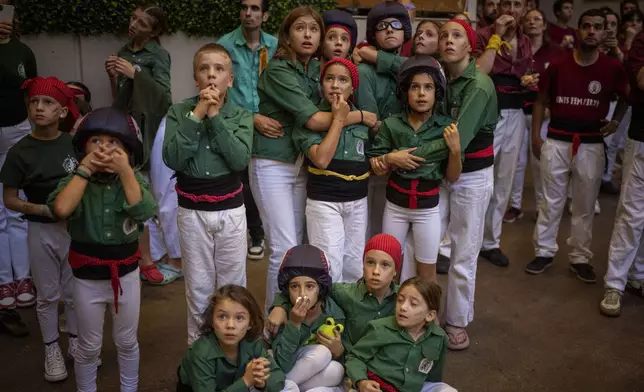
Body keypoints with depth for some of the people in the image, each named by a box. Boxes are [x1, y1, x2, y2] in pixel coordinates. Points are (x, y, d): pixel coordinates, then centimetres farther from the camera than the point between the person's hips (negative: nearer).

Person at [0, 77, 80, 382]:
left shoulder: (74, 144, -6)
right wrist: (44, 209, -20)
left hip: (75, 227, 2)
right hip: (41, 231, -1)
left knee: (75, 290, 15)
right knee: (47, 295, 12)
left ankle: (75, 342, 35)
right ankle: (52, 351, 30)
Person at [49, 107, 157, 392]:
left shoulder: (134, 180, -7)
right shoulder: (76, 181, -9)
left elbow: (143, 212, -25)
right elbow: (61, 209, -29)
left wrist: (125, 171, -26)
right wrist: (84, 170, -25)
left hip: (126, 275, 1)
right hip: (87, 278, -1)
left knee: (127, 343, 19)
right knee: (89, 347, 15)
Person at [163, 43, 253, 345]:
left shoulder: (241, 116, -1)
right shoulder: (179, 112, -3)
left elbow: (240, 159, -17)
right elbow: (172, 159, -16)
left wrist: (215, 116, -17)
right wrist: (197, 115, -19)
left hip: (231, 210, 1)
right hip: (193, 211, 0)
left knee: (233, 285, 11)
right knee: (198, 289, 11)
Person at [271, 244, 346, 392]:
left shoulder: (334, 313, -14)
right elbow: (282, 366, -28)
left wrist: (338, 350, -25)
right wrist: (294, 323, -35)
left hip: (318, 375, 3)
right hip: (290, 373, -3)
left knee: (336, 370, -29)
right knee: (321, 354, -29)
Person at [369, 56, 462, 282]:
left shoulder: (447, 127, -10)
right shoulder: (391, 125, -8)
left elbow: (452, 178, -4)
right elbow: (376, 169, -1)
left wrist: (455, 150, -20)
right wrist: (389, 158, -20)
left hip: (428, 209, -1)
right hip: (395, 205, 1)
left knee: (426, 272, 11)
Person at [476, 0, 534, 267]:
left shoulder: (525, 42, 12)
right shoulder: (485, 35, -7)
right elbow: (479, 74, -23)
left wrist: (529, 83, 5)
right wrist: (497, 36, -19)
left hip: (515, 116, 6)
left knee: (503, 183, 12)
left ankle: (490, 242, 25)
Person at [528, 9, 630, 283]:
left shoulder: (613, 68, -1)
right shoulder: (558, 65, -1)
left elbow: (626, 97, 17)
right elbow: (541, 100, 8)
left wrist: (616, 120, 2)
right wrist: (536, 136, 2)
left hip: (591, 145, 0)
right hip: (557, 142, 0)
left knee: (585, 206, 8)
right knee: (551, 201, 8)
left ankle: (580, 258, 21)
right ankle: (544, 252, 21)